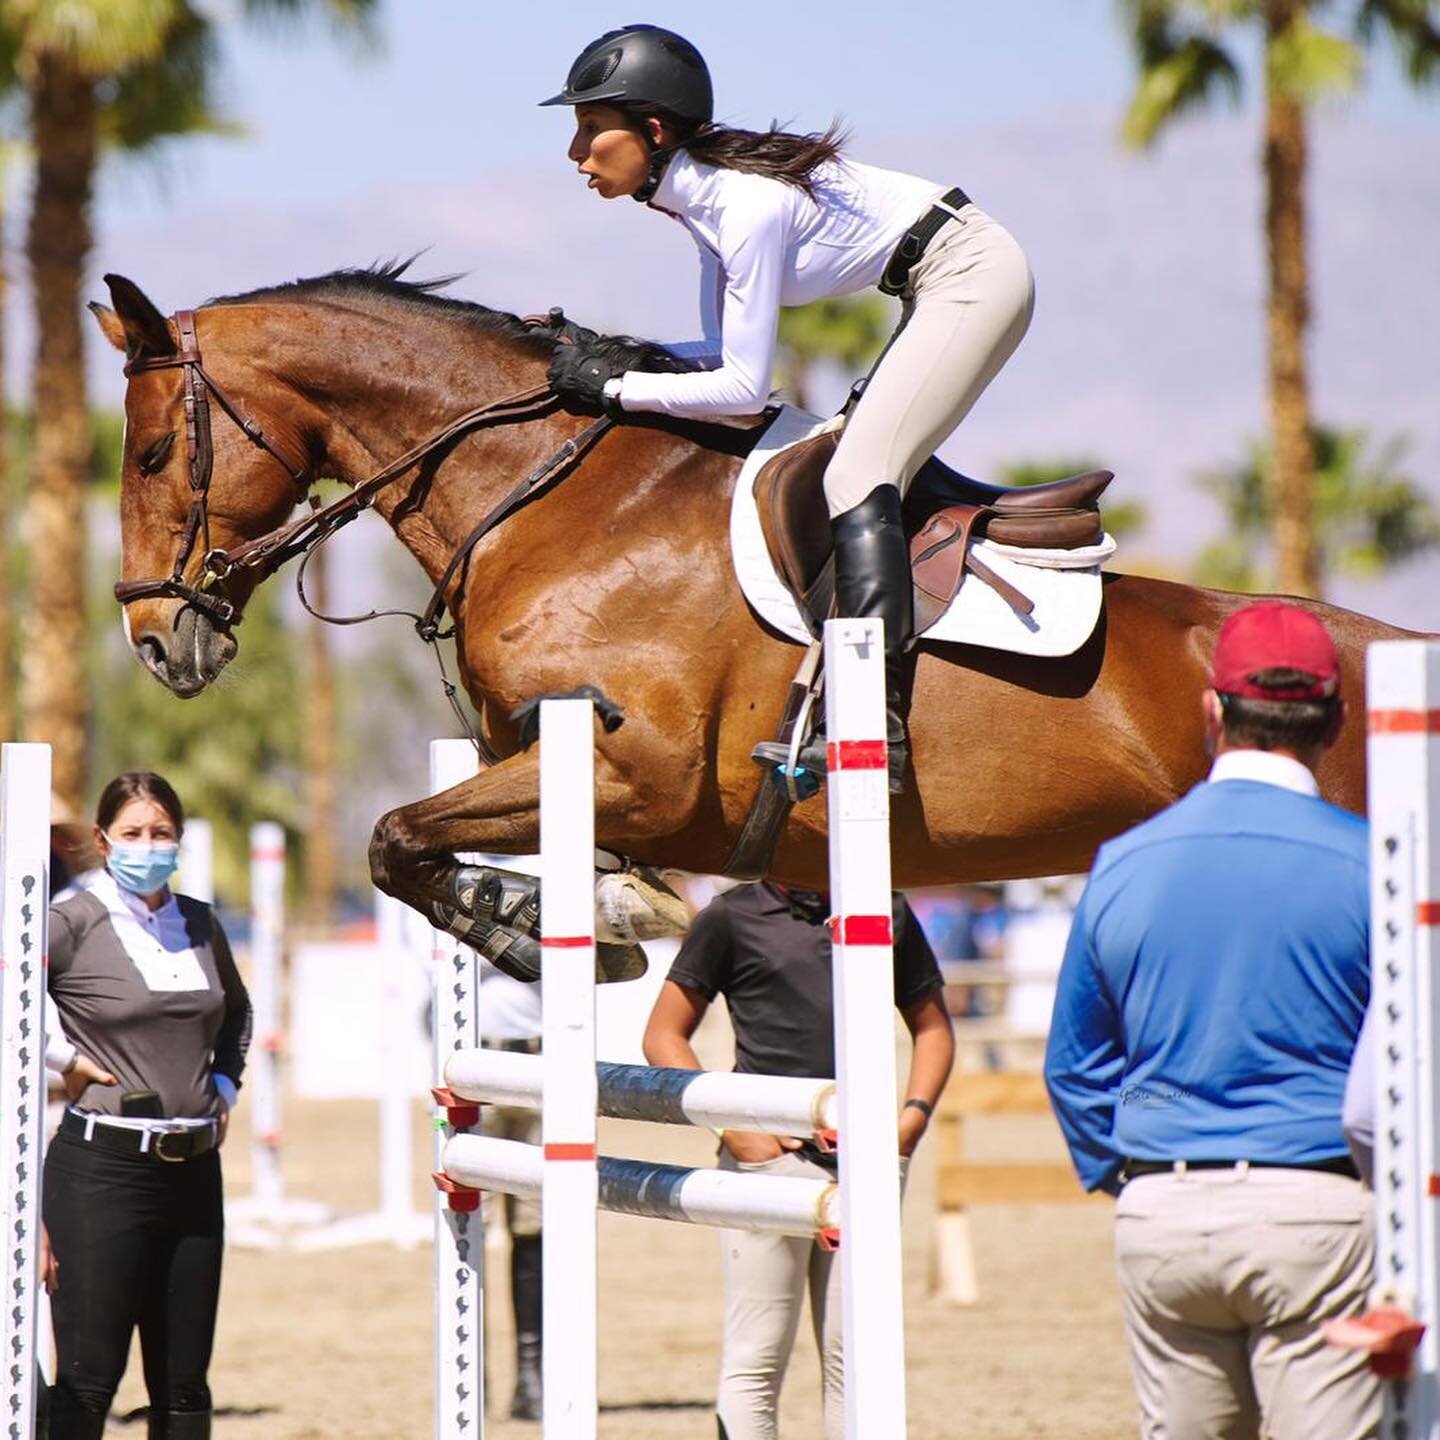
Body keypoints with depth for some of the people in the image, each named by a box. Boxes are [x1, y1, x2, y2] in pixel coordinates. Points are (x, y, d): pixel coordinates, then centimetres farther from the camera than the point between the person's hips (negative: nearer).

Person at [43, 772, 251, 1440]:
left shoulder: (200, 924, 11)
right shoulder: (71, 924, -6)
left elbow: (236, 1009, 30)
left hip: (193, 1169, 6)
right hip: (101, 1166, -6)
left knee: (184, 1385, 9)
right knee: (87, 1380, -6)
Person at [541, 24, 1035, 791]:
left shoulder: (750, 204, -25)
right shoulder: (703, 196, 3)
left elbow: (743, 387, -23)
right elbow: (723, 350, 9)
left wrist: (616, 386, -18)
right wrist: (608, 354, -4)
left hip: (975, 274, -10)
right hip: (946, 289, 10)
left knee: (856, 479, -17)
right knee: (864, 475, 12)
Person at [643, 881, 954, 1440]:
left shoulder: (886, 911, 13)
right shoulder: (733, 917, 3)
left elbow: (932, 1026, 23)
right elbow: (664, 1036, 4)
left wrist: (914, 1116, 5)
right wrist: (732, 1127, -8)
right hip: (768, 1159, -4)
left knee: (854, 1359, 6)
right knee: (757, 1360, -5)